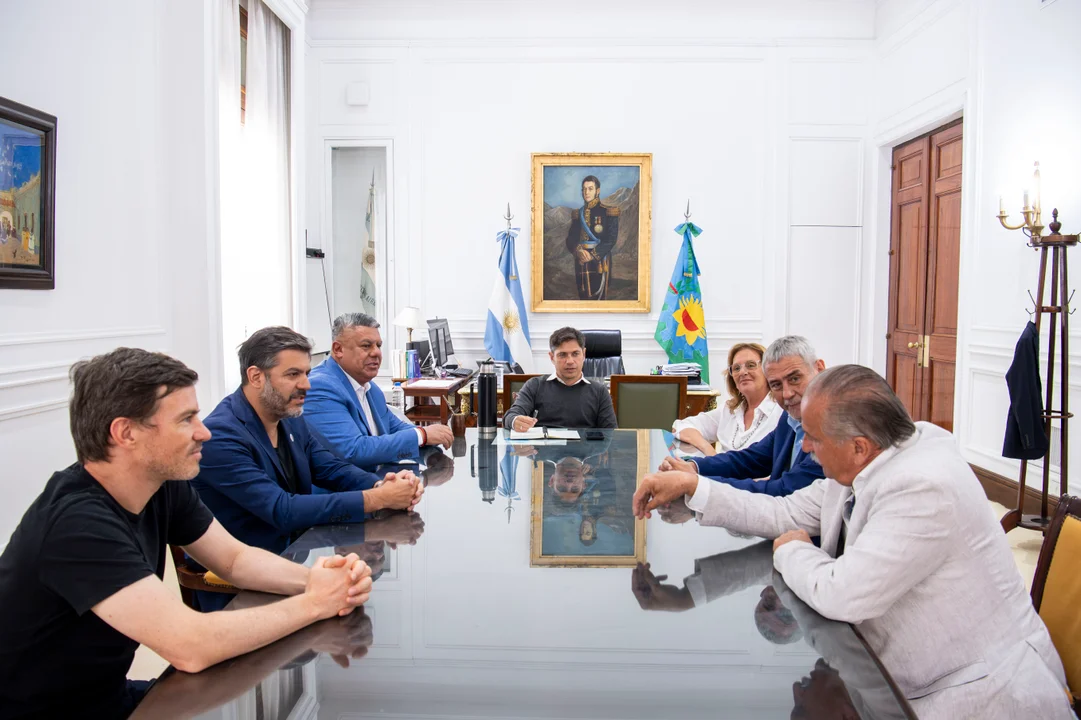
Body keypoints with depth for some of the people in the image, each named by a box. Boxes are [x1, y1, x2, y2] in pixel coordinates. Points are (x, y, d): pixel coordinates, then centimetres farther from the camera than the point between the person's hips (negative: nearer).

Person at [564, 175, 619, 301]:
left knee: (598, 297, -9)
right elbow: (571, 239, 6)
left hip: (599, 261, -4)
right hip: (581, 262, 4)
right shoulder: (578, 214, 14)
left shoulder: (608, 212, 0)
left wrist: (593, 255, -18)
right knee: (583, 297, 5)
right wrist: (579, 251, -15)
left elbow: (611, 239, -8)